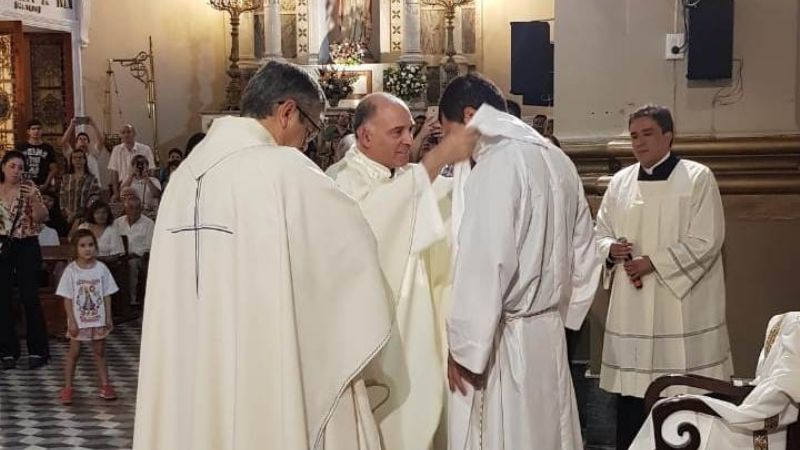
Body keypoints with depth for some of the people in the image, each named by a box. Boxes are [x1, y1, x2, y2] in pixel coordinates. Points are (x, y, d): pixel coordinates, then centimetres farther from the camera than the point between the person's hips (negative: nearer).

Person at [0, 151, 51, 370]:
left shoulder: (29, 188, -2)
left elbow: (42, 218, -9)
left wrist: (34, 198, -23)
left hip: (26, 247, -2)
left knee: (30, 298, -2)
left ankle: (38, 351, 7)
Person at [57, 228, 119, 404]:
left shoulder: (101, 268, -3)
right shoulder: (71, 270, -8)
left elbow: (107, 295, 1)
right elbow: (67, 298, -7)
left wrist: (108, 317, -1)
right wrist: (71, 321, -11)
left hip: (98, 319, 2)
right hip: (78, 320, -2)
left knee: (99, 351, 10)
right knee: (74, 352, 3)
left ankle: (105, 385, 17)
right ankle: (67, 387, 11)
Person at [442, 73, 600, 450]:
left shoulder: (496, 165, -17)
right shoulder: (558, 160, 9)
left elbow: (484, 268, -22)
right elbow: (584, 257, 15)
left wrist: (463, 349, -14)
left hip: (503, 343, -8)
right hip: (548, 335, 8)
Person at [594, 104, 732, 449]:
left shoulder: (697, 178, -4)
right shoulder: (620, 182, 10)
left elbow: (706, 241, -9)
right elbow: (601, 233, 15)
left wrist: (653, 262, -15)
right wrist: (612, 250, -8)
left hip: (681, 305, -4)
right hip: (631, 308, 4)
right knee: (630, 393, 7)